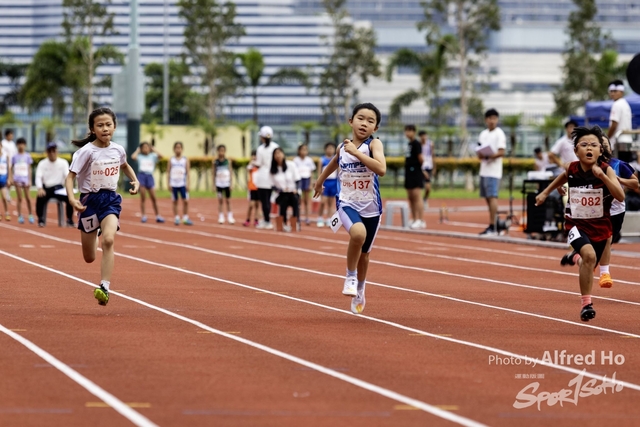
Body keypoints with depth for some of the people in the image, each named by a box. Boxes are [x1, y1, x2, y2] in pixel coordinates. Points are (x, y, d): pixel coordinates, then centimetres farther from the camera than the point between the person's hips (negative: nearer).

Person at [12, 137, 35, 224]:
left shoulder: (27, 156, 5)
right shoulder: (15, 156, 5)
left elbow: (29, 169, 5)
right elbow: (11, 168, 8)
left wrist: (29, 180, 0)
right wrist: (12, 179, 0)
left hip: (25, 179, 0)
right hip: (17, 179, 0)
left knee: (27, 198, 0)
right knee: (19, 198, 0)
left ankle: (31, 215, 10)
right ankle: (20, 216, 3)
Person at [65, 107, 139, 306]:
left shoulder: (118, 150, 0)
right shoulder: (86, 151, -14)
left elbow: (124, 165, 24)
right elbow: (70, 177, -16)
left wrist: (135, 180, 6)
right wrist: (72, 199, -33)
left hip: (111, 200, 2)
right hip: (90, 200, -2)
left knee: (108, 240, -27)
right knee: (89, 258, 8)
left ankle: (104, 288, -28)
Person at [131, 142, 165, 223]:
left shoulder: (153, 156, 11)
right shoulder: (140, 157, 6)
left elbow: (161, 156, -6)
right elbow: (133, 157, -14)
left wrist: (154, 150, 6)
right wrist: (138, 150, 3)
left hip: (149, 176, 1)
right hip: (141, 175, -1)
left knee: (153, 197, 0)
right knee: (143, 197, 1)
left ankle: (157, 216, 3)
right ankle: (143, 216, 5)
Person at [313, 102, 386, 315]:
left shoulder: (373, 144, -11)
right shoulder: (342, 146, -1)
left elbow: (381, 169, -29)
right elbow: (333, 163, 23)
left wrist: (356, 152, -30)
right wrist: (319, 182, 37)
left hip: (371, 207, 0)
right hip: (347, 204, 0)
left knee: (364, 253, 16)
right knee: (358, 233, -32)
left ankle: (359, 290, 43)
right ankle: (351, 277, -10)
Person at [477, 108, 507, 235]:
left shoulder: (499, 134, -4)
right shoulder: (483, 134, 17)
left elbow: (502, 152, -11)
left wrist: (491, 156, -25)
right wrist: (480, 155, -5)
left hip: (494, 171, -8)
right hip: (483, 170, 8)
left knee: (492, 197, -13)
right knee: (487, 198, 8)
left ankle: (492, 226, -17)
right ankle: (493, 225, 14)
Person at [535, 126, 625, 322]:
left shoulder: (606, 170, -18)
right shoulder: (572, 168, -11)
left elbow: (620, 197, -31)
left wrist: (602, 176, -39)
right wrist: (546, 192, 21)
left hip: (600, 226, 1)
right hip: (576, 224, -1)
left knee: (588, 265, 17)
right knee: (589, 255, -29)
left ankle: (575, 257, 56)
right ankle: (586, 302, -15)